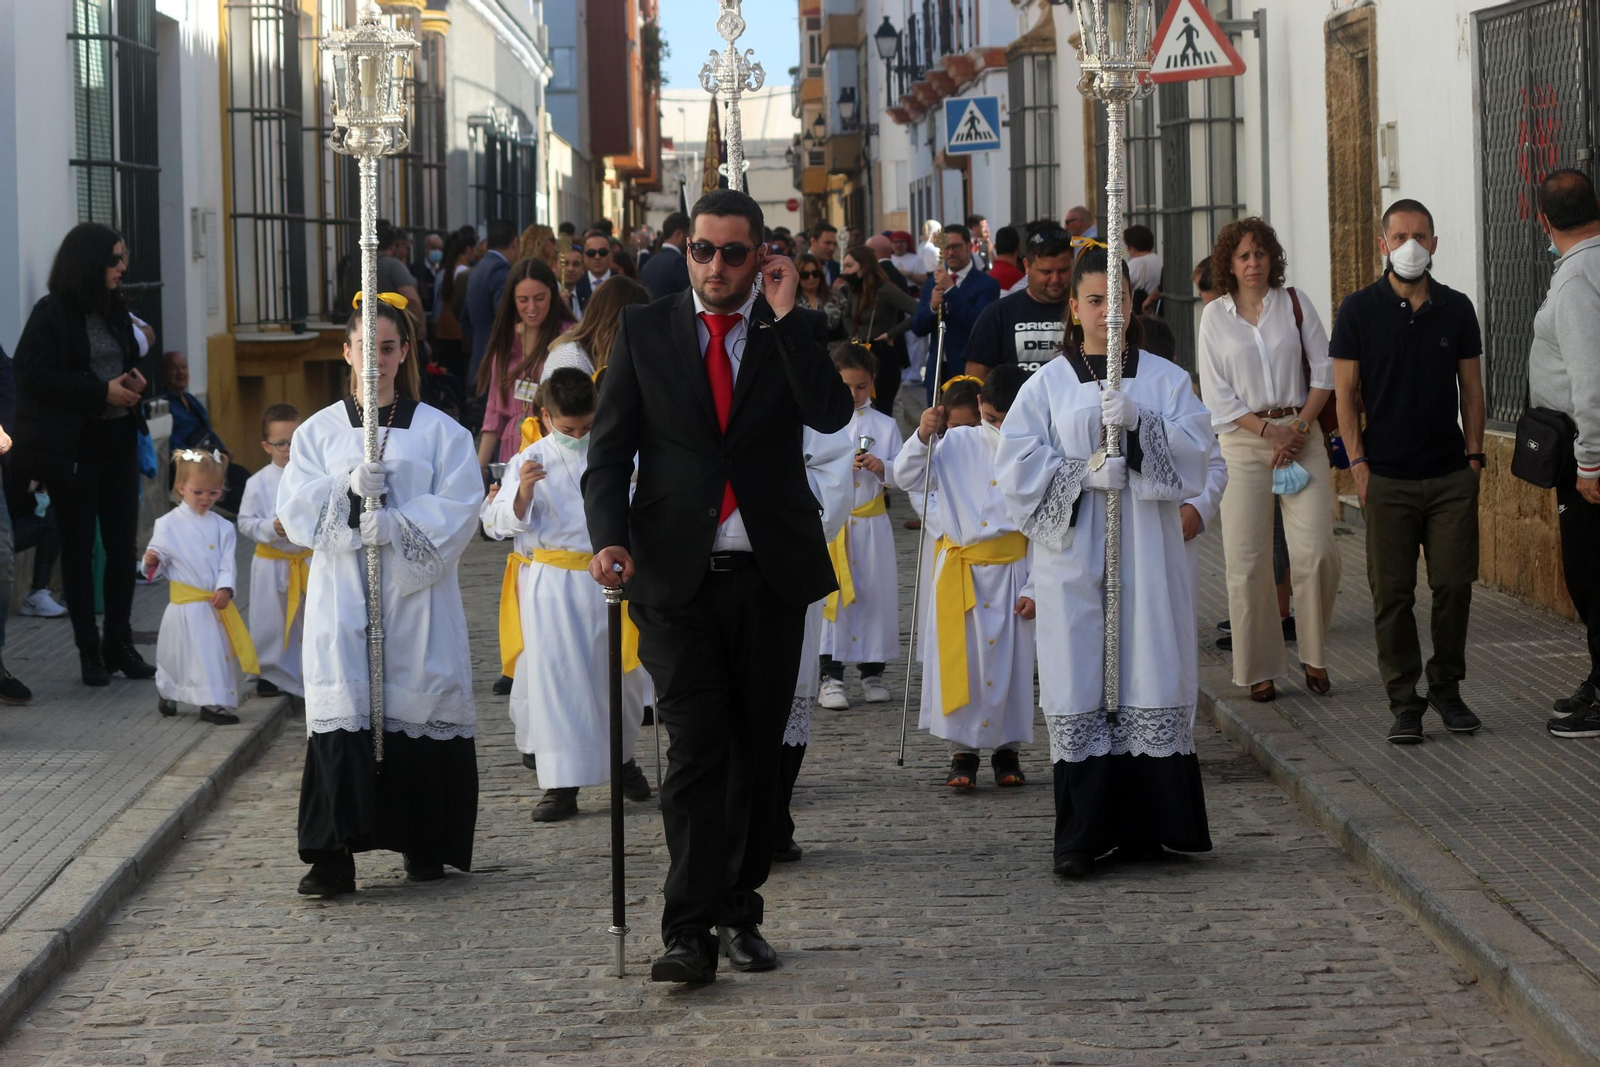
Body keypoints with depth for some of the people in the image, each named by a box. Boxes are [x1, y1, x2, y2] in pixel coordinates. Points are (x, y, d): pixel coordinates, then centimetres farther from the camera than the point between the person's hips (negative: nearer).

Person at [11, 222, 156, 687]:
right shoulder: (51, 315, -10)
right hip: (73, 447, -6)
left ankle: (119, 644, 15)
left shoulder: (115, 311, 10)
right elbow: (35, 377, -16)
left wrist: (133, 379, 0)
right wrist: (102, 392, -19)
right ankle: (89, 651, 9)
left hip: (117, 441, 6)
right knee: (79, 548, 3)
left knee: (123, 545, 6)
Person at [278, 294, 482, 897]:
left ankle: (424, 846, 12)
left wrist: (393, 523, -17)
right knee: (340, 711, -10)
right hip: (342, 594, 0)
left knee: (418, 707, -1)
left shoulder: (440, 432, 7)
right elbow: (296, 510, 1)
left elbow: (456, 512, -4)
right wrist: (350, 489, -16)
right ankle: (332, 857, -14)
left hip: (416, 595, 0)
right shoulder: (318, 431, 12)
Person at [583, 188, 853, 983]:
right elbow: (610, 452, 3)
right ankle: (688, 931, -12)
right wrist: (610, 538, -13)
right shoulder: (643, 331, 6)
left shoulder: (794, 333, 6)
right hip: (677, 579, -2)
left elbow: (831, 415, -13)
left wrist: (785, 316, -16)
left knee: (757, 751, 9)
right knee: (697, 748, -11)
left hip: (770, 576, 2)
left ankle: (739, 912, 21)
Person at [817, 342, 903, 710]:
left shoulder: (885, 425, 7)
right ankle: (831, 676, 1)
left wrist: (883, 468, -14)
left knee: (875, 594, 4)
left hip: (871, 524, 2)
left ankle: (872, 672, 15)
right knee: (829, 594, -4)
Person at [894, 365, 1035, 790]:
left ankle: (1006, 748, 16)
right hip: (958, 571, 1)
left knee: (1009, 660, 4)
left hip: (1010, 572, -1)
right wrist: (923, 437, -11)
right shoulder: (957, 444, 3)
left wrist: (1033, 589, -4)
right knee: (958, 660, -1)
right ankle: (962, 751, 6)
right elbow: (906, 478, 6)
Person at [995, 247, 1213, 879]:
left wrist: (1138, 424, -18)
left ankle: (1143, 827, 3)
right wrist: (1083, 474, -13)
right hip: (1073, 555, -1)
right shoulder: (1049, 385, 7)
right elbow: (1017, 465, -1)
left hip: (1146, 550, 1)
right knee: (1080, 687, -3)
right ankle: (1082, 835, -1)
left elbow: (1193, 451, -3)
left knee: (1149, 678, -3)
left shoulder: (1165, 379, 9)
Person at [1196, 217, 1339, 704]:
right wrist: (1268, 430, -9)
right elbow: (1216, 394, 1)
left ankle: (1314, 654, 7)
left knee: (1316, 550, -11)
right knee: (1247, 559, -4)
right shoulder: (1215, 316, 5)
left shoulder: (1295, 303, 6)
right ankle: (1259, 669, 5)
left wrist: (1299, 427, -7)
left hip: (1301, 435, 0)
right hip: (1243, 441, 0)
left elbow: (1323, 371, 5)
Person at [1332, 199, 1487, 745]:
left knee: (1455, 585, 1)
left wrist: (1474, 455, 5)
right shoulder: (1360, 310, 0)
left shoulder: (1457, 309, 7)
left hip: (1452, 475, 2)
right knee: (1392, 593, -1)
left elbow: (1471, 388, 12)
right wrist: (1358, 463, -5)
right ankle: (1404, 701, 6)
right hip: (1388, 476, -2)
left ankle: (1447, 686, 17)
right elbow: (1346, 392, 1)